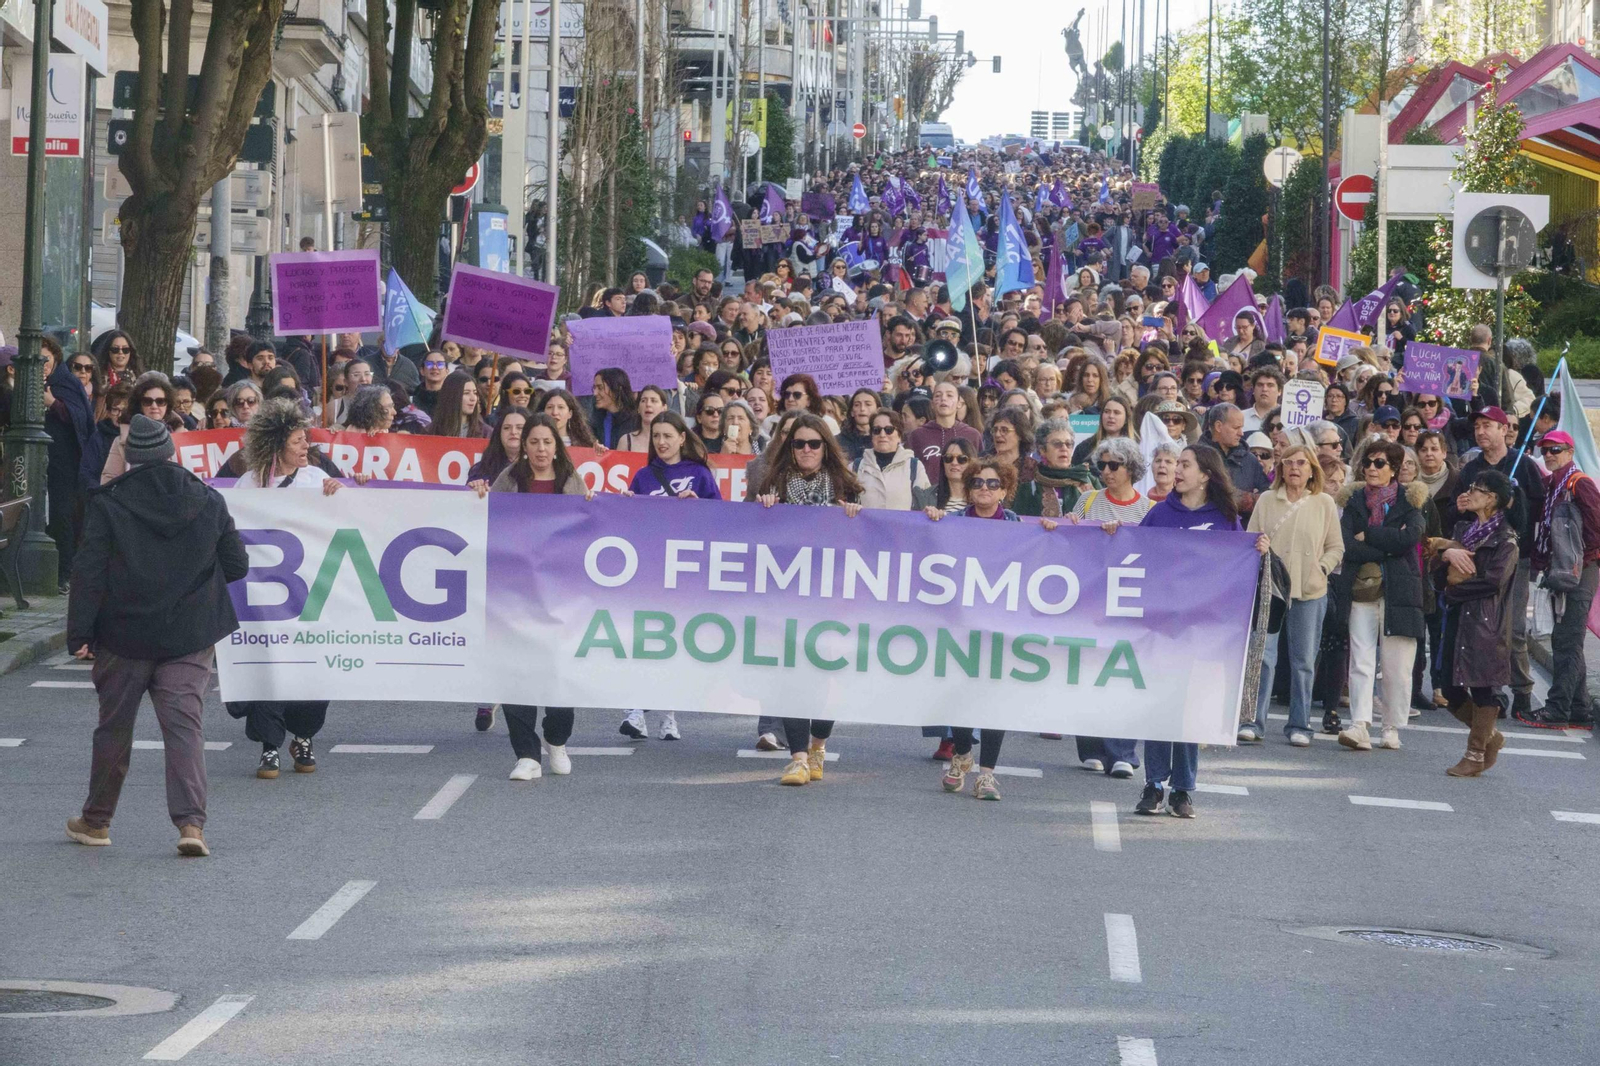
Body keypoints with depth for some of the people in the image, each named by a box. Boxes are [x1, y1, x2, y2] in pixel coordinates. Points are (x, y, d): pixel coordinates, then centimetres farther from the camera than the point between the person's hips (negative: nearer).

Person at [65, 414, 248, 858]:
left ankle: (96, 820, 25)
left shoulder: (107, 504, -8)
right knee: (184, 724, -1)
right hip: (190, 637, 1)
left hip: (124, 636, -1)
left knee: (114, 726, 12)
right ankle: (191, 821, -17)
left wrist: (79, 633, -4)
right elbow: (237, 565, 7)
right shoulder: (208, 502, 0)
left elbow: (88, 573, -9)